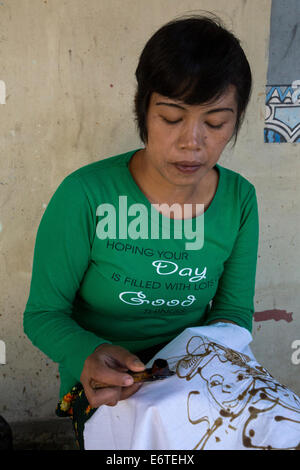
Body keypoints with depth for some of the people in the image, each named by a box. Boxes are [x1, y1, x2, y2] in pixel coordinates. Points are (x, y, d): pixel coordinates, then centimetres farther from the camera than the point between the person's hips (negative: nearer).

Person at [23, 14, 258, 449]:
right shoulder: (85, 197, -18)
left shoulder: (240, 200, -6)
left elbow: (235, 311, 3)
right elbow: (44, 313, -9)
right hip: (105, 393, -2)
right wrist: (87, 356, -29)